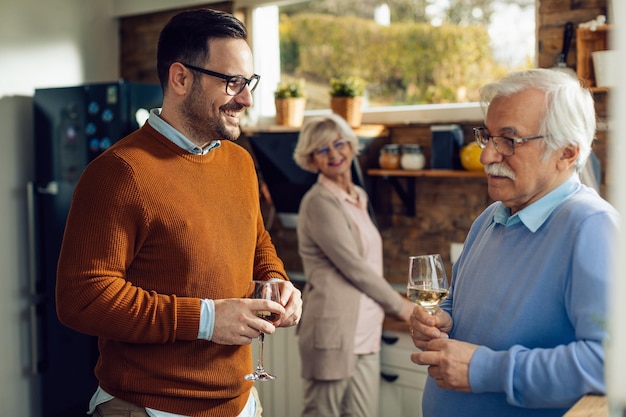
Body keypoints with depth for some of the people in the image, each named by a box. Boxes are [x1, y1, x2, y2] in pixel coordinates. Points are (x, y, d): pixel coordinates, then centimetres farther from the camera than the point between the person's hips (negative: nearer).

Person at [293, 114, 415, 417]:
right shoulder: (319, 202, -11)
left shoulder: (359, 197, 14)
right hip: (333, 332, -7)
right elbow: (353, 267, -14)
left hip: (365, 332, 8)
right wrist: (400, 306, -4)